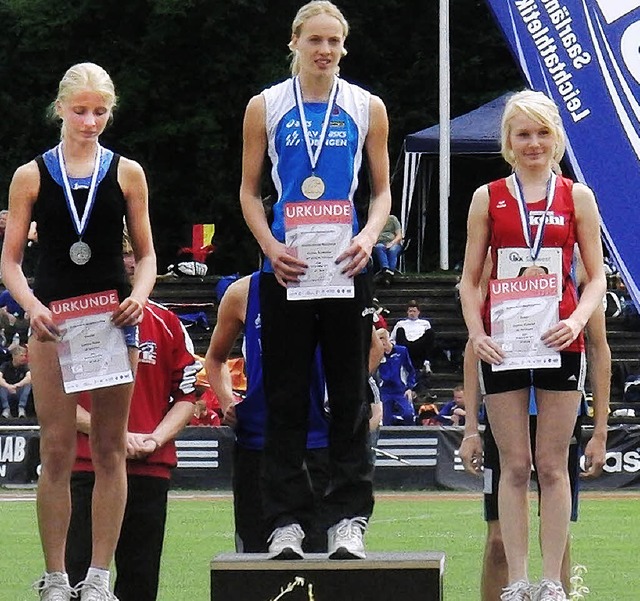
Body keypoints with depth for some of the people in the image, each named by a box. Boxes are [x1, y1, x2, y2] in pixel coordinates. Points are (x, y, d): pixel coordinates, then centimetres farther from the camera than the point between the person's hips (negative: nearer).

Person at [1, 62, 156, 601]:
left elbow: (147, 254, 10)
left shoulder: (126, 173, 7)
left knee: (111, 449, 1)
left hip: (113, 320, 1)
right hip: (53, 321, -1)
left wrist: (139, 296, -10)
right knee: (57, 451, -2)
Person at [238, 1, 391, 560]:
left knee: (350, 393, 1)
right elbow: (249, 190, 9)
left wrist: (368, 236, -7)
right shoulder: (266, 107, 6)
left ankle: (348, 519, 4)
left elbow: (383, 190, 12)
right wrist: (271, 247, -7)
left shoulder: (367, 108, 7)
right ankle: (286, 519, 6)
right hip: (285, 266, 0)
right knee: (285, 397, 2)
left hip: (346, 264, 0)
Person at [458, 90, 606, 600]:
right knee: (514, 465, 2)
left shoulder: (576, 196, 6)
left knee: (553, 465, 3)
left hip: (558, 342, 0)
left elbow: (597, 276, 7)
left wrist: (577, 320, -11)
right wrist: (476, 333, -7)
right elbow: (470, 279, 8)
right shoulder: (488, 198, 6)